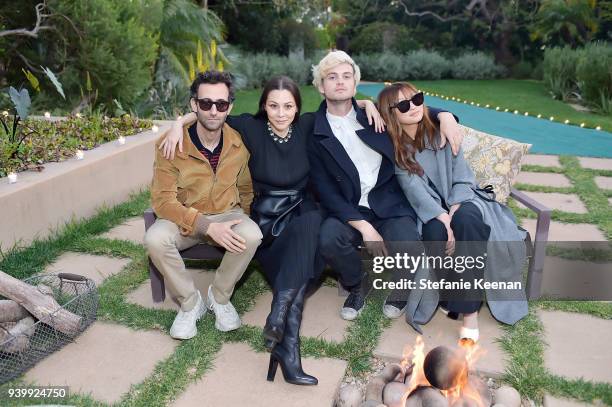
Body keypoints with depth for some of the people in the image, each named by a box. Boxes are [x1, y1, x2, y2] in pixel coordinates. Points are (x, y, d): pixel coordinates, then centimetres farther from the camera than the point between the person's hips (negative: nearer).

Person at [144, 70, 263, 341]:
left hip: (227, 214, 1)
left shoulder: (240, 143, -8)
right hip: (184, 218, -1)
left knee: (252, 235, -31)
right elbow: (163, 200, -18)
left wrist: (240, 221, -2)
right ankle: (190, 302, -6)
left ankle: (219, 298, -4)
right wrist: (207, 226, -28)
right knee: (155, 239, -32)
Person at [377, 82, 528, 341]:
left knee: (467, 221, -34)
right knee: (435, 233, -35)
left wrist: (453, 214, -20)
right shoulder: (393, 149, -4)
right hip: (431, 210, -1)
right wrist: (443, 220, -28)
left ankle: (470, 310, -31)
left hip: (461, 200, 1)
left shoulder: (440, 131, -1)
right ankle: (450, 296, -13)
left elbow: (462, 178, -5)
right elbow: (415, 191, -15)